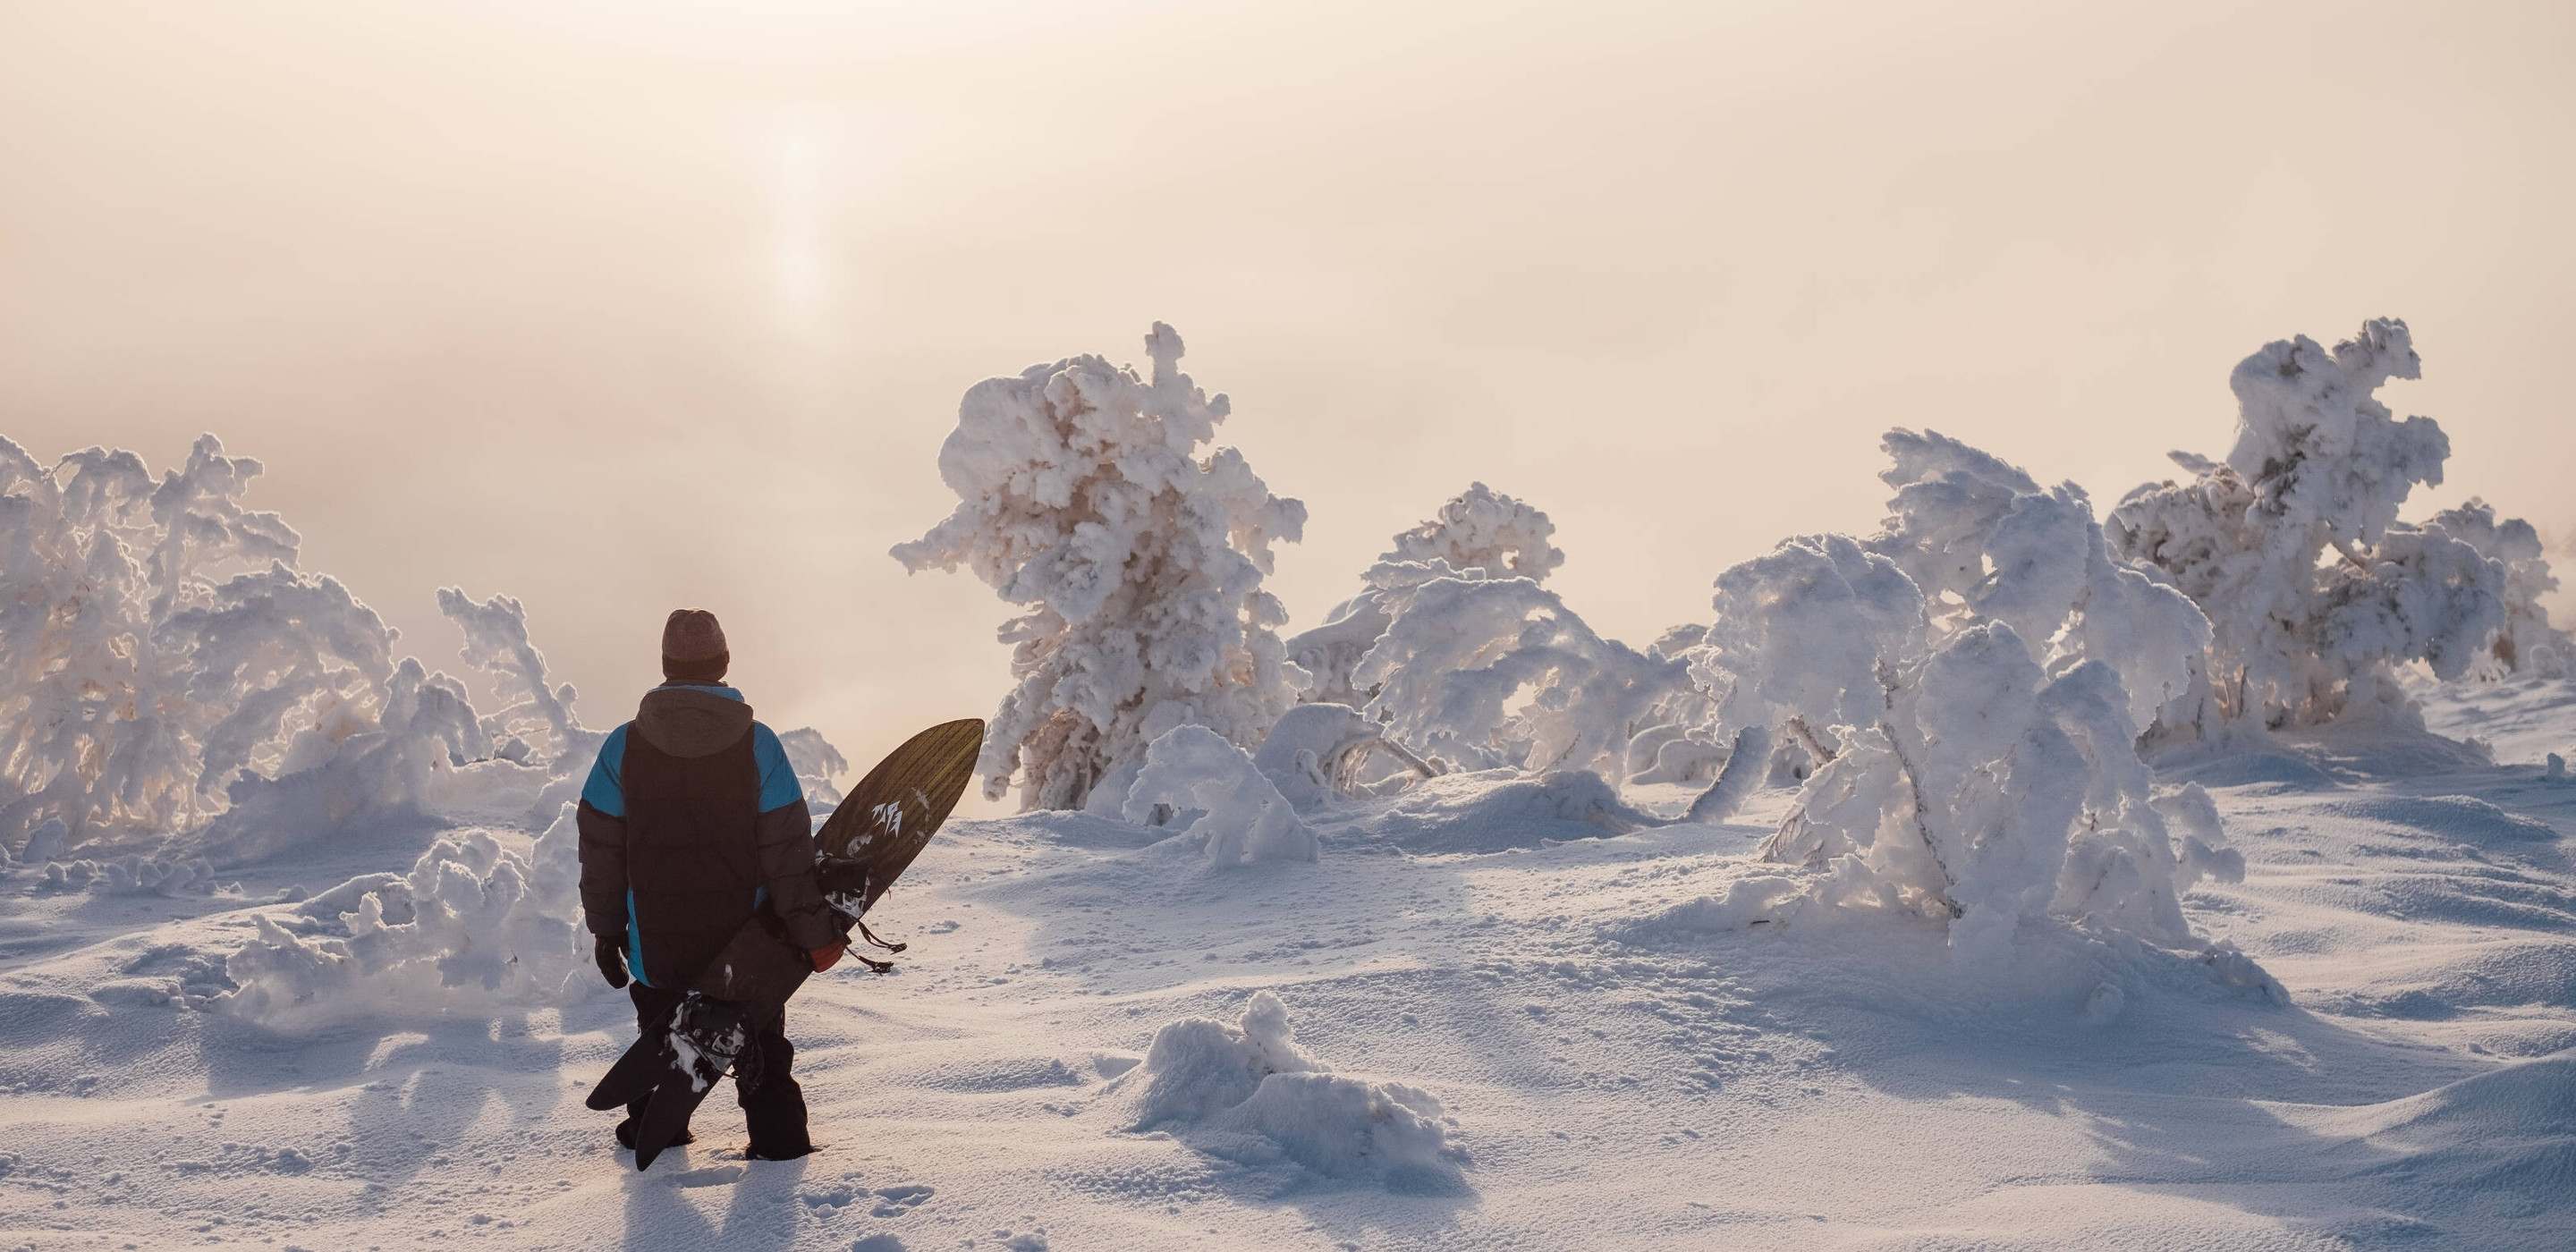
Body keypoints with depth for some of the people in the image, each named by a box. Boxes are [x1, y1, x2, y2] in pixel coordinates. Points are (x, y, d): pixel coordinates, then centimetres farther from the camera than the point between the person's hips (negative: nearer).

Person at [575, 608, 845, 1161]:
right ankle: (776, 1136, 18)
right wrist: (813, 930, -4)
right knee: (760, 1043, 17)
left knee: (660, 1036, 22)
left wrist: (605, 929, 9)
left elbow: (600, 851, -2)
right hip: (745, 941, -1)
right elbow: (789, 851, -11)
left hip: (657, 943, 1)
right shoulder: (757, 745, -11)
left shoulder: (624, 746, -7)